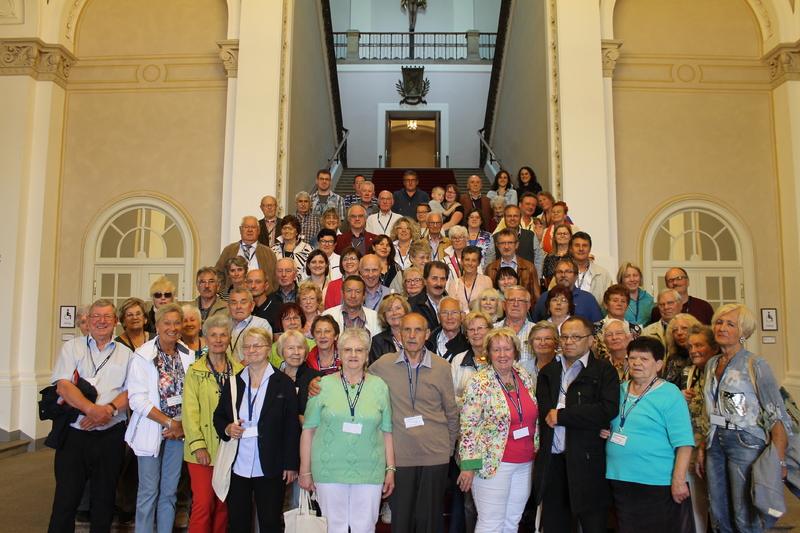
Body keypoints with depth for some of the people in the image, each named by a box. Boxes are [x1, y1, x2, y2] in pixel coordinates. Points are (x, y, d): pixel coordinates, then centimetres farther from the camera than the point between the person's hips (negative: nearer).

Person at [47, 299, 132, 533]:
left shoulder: (125, 353, 9)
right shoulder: (71, 347, 7)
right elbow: (62, 385, -6)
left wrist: (109, 410, -17)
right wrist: (93, 410, -19)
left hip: (111, 435, 1)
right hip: (74, 434, -1)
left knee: (104, 499, 10)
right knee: (66, 498, 0)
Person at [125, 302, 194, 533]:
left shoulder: (188, 356, 3)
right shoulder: (143, 356, -7)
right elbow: (137, 400, -12)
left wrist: (183, 425, -9)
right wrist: (169, 422, -15)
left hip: (178, 430, 3)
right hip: (151, 431, -3)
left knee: (170, 491, 11)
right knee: (149, 491, 4)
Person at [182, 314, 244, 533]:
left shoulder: (239, 370, 6)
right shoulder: (195, 371, 0)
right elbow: (190, 410, -5)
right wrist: (198, 445, -12)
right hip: (203, 449, -2)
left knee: (224, 504, 10)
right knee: (203, 503, -3)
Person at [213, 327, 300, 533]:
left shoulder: (284, 383, -3)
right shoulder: (233, 382, 9)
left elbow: (292, 427, -4)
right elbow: (218, 417, 15)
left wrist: (290, 465, -6)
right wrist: (227, 429, -8)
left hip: (271, 469, -3)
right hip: (237, 467, 3)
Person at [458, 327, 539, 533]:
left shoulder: (525, 377, 5)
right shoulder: (479, 383, -12)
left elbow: (534, 418, 15)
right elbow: (468, 427, -13)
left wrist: (536, 453, 14)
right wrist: (468, 465, -15)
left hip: (525, 465, 6)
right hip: (493, 463, -6)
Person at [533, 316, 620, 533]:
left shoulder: (604, 372, -1)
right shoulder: (548, 372, 14)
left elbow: (608, 410, -17)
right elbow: (543, 411, 1)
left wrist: (561, 415, -13)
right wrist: (588, 419, -13)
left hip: (588, 463, -4)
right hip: (552, 462, 4)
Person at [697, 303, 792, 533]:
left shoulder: (755, 364, -9)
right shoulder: (711, 364, 11)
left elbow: (777, 415, -12)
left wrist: (779, 461, -16)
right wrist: (702, 448, 12)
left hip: (746, 443, -6)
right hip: (715, 443, 6)